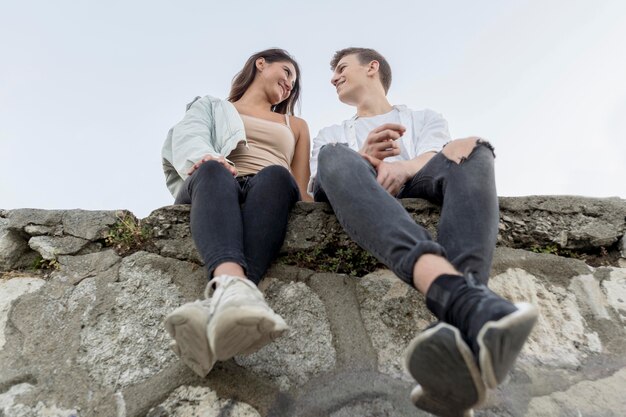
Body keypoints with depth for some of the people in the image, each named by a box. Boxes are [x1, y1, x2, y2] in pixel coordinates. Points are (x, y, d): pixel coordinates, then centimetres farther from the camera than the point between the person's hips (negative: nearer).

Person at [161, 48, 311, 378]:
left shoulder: (296, 126, 34)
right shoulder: (211, 106, 29)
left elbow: (301, 190, 21)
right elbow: (188, 137, 5)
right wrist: (205, 159, -20)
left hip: (272, 192, 1)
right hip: (211, 190, 0)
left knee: (276, 176, -34)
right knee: (213, 172, -35)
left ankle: (217, 305, -59)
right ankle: (232, 286, -64)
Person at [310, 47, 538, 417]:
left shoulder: (426, 119, 32)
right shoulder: (332, 134, 33)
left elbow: (436, 161, 6)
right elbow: (317, 189, 10)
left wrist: (404, 167, -19)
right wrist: (362, 161, -13)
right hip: (360, 199, 0)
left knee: (472, 148, -26)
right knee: (335, 155, -29)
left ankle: (462, 330, -54)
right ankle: (460, 295, -55)